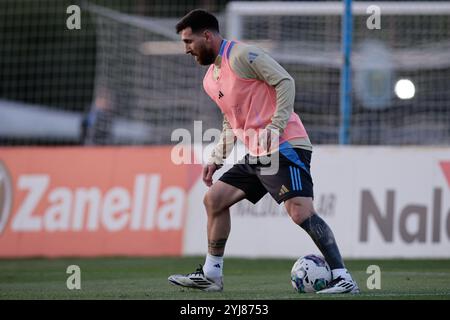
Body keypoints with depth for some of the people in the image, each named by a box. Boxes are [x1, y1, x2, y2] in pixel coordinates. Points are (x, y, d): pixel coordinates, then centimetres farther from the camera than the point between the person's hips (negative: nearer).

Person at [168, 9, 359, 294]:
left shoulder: (242, 55, -10)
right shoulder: (211, 80, 19)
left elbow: (285, 82, -16)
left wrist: (275, 127, -22)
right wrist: (217, 159, 19)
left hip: (284, 146, -10)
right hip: (256, 154, 10)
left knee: (300, 211, -20)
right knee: (214, 198, 11)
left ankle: (343, 279, -19)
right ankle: (211, 275, 18)